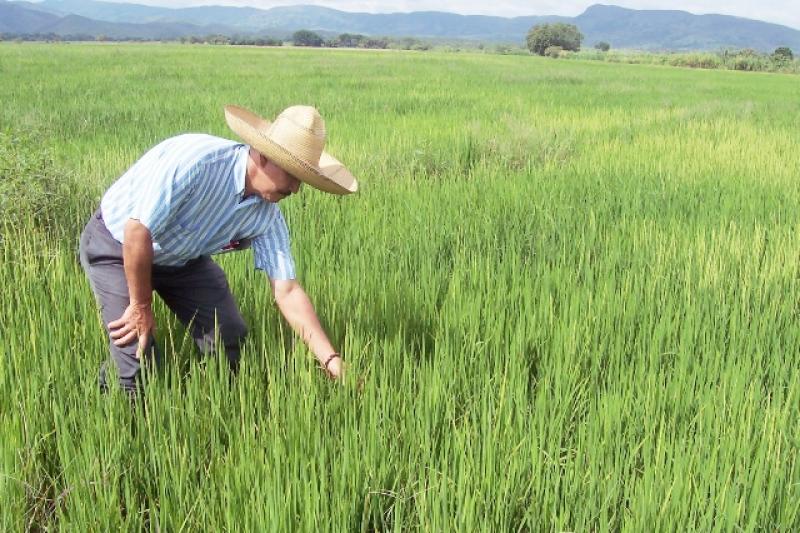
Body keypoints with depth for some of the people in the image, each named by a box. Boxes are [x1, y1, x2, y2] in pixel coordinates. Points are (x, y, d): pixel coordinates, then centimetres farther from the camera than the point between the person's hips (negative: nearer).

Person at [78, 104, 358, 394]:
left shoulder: (266, 214, -15)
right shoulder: (194, 159, -36)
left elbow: (287, 290, -13)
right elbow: (138, 230, -32)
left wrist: (330, 358, -20)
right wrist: (141, 307, -21)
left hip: (183, 257, 6)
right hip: (116, 246, -6)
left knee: (230, 343, -2)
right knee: (140, 367, -15)